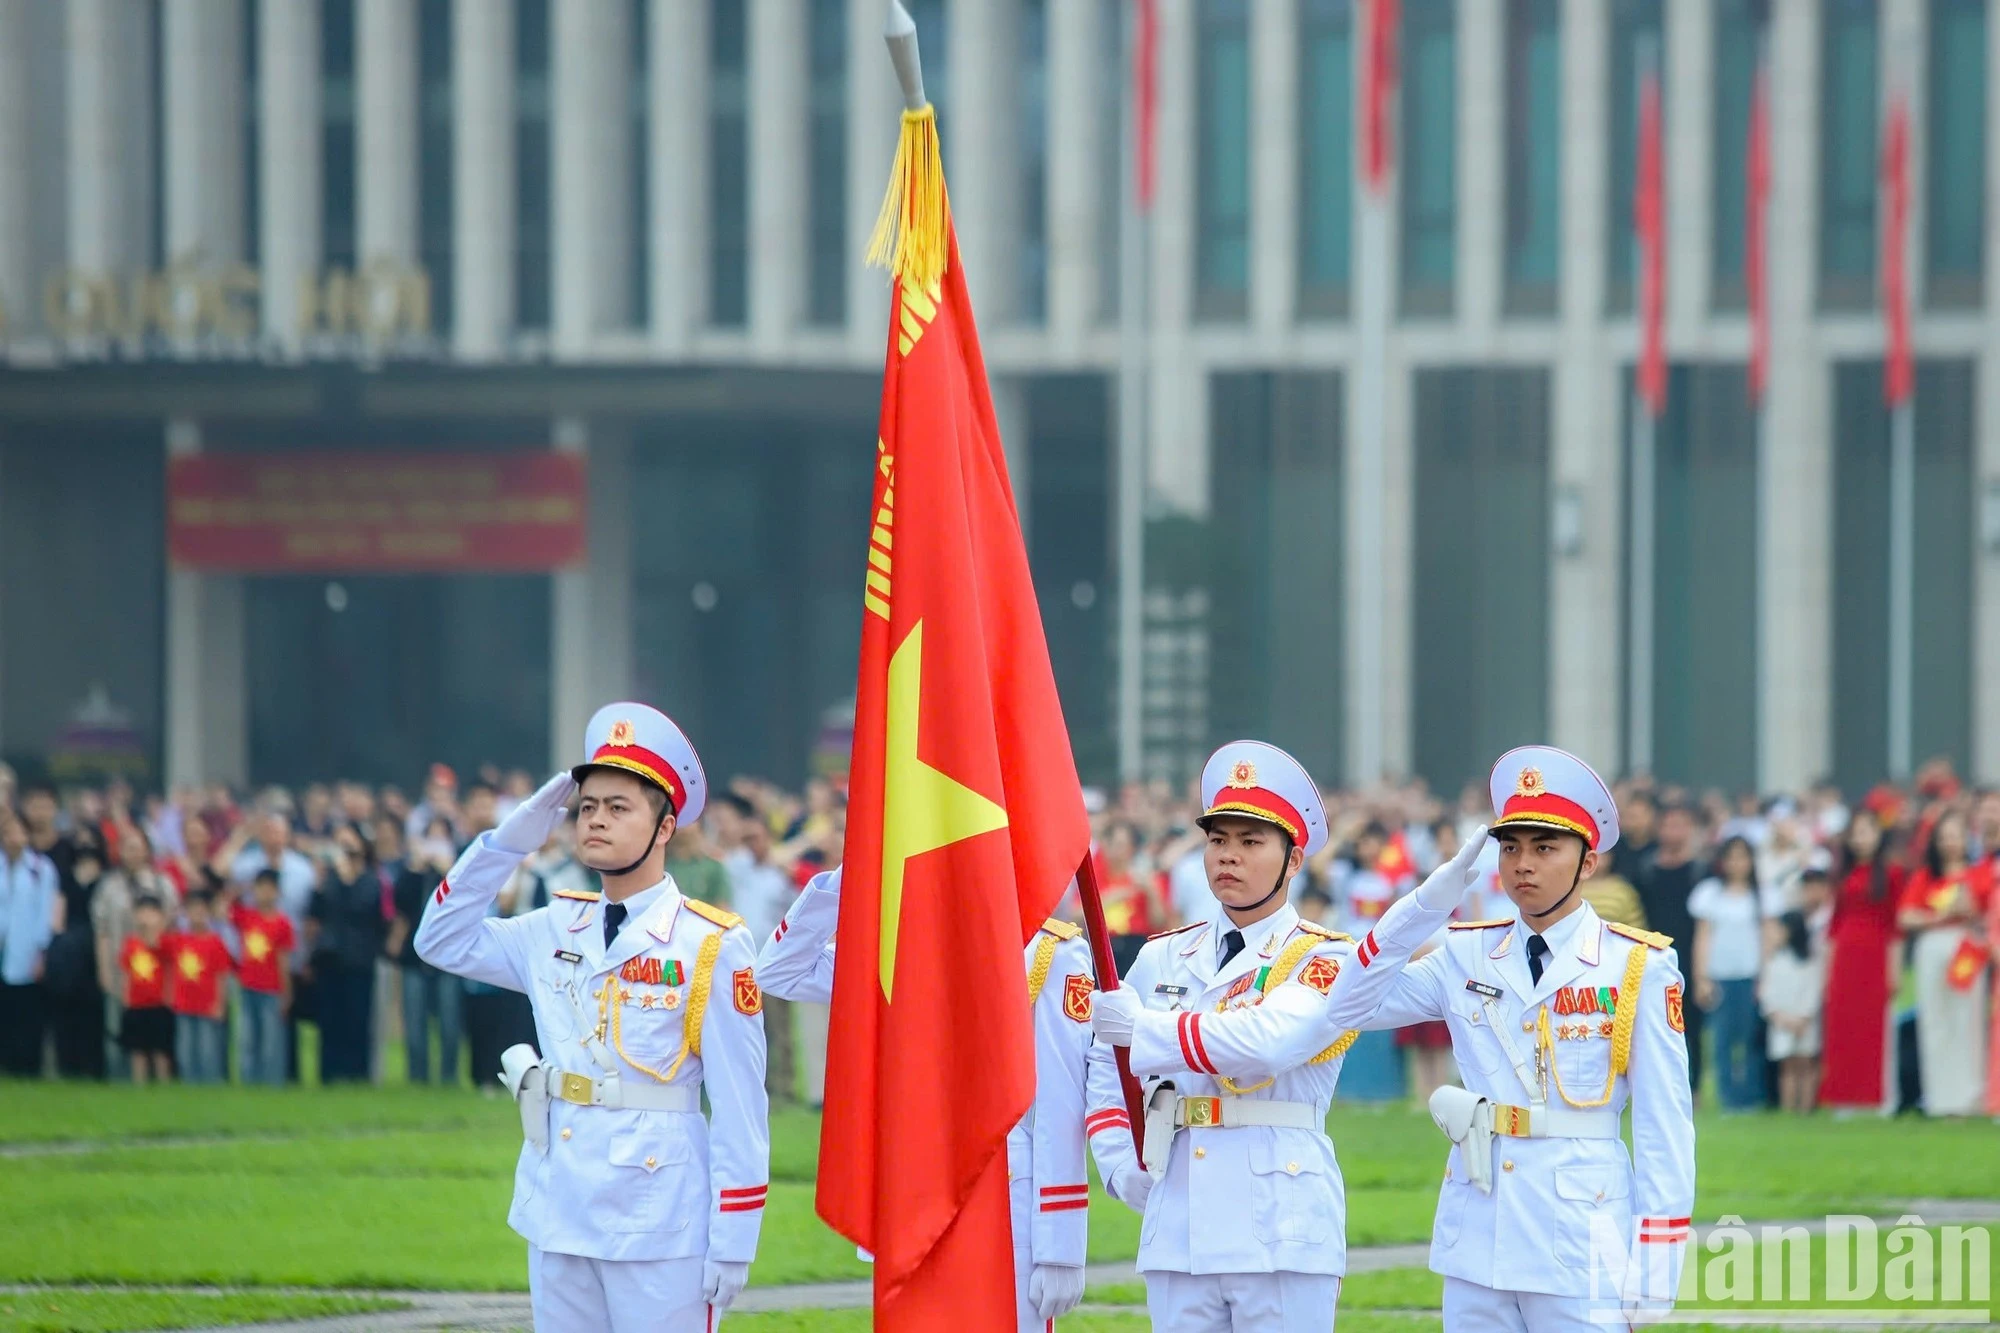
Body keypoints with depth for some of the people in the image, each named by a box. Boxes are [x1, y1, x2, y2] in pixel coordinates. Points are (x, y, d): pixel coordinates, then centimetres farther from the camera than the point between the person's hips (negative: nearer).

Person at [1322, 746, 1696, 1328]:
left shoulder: (1638, 968, -4)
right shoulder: (1467, 956, 8)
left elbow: (1664, 1122, -4)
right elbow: (1347, 1008, 2)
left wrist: (1655, 1263, -9)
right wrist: (1424, 908, -7)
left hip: (1579, 1247, -4)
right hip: (1477, 1238, 4)